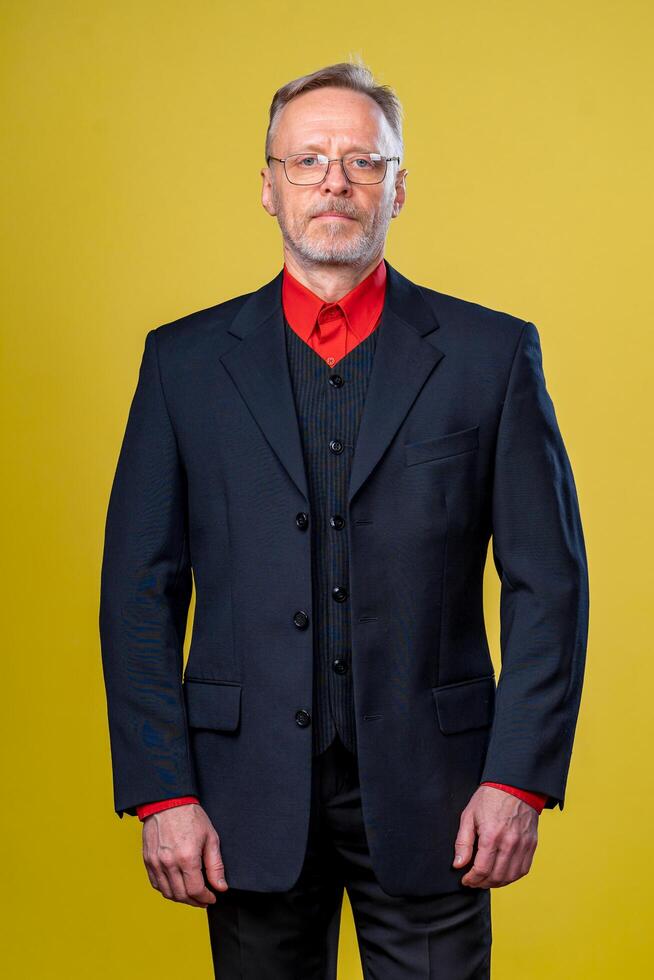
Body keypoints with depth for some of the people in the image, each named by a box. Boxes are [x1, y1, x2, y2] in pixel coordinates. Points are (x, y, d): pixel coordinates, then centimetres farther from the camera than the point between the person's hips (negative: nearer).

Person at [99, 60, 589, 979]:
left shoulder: (493, 353, 1)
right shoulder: (185, 360, 4)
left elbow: (548, 580, 0)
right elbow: (140, 588, 2)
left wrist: (520, 778, -7)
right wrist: (160, 794, -4)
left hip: (430, 794, -1)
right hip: (250, 797, 1)